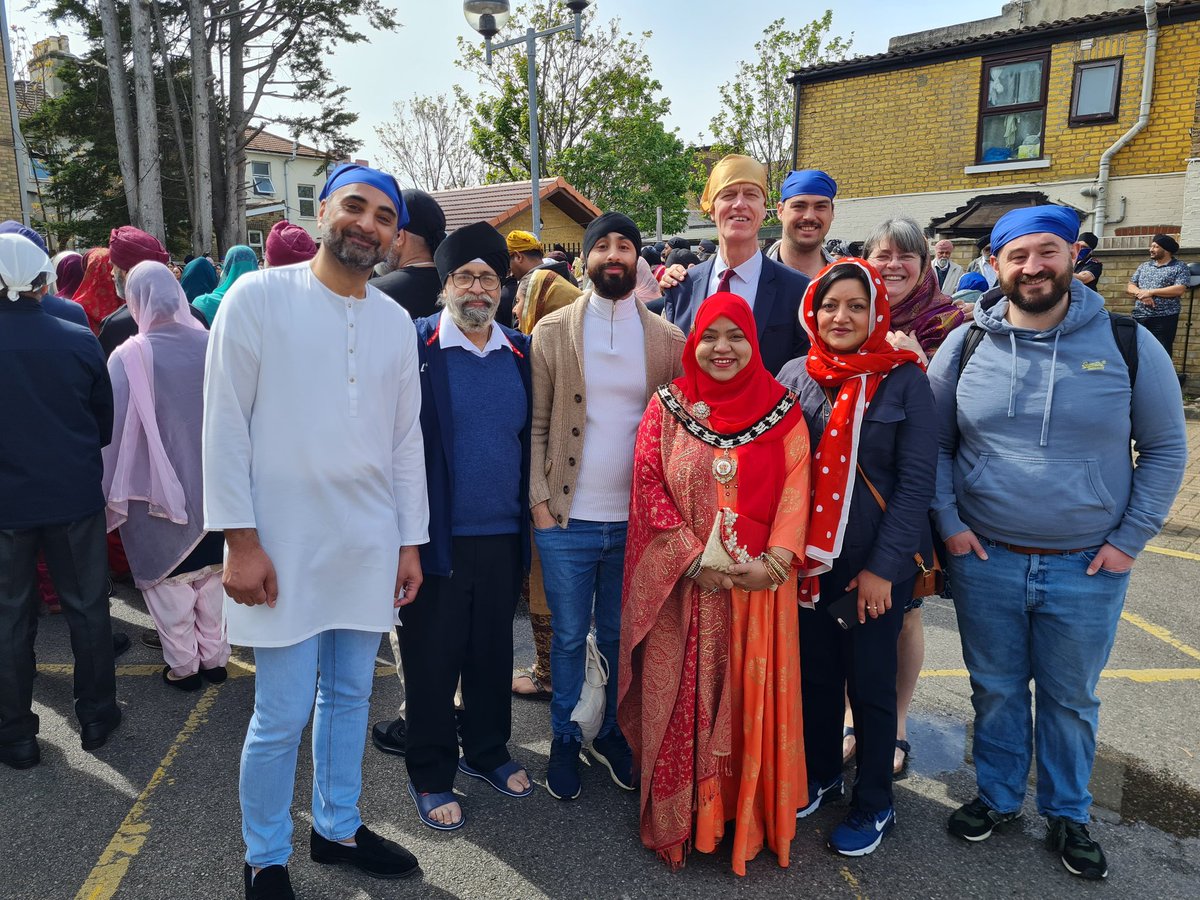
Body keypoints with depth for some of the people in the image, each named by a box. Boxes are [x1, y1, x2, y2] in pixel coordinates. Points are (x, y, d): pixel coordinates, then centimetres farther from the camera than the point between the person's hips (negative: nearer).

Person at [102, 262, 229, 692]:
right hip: (210, 483, 3)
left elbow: (116, 430, -9)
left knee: (169, 579, 12)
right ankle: (214, 656, 28)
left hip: (157, 490, -3)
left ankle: (183, 664, 23)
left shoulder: (129, 356, -16)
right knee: (210, 572, 17)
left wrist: (113, 492, 3)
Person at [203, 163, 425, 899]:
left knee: (350, 695, 16)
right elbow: (225, 425, -7)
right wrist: (240, 539, -11)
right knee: (283, 715, 3)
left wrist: (410, 541, 8)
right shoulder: (259, 297, -5)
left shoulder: (396, 321, 7)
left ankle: (339, 827, 37)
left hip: (370, 546, 4)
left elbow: (407, 438, 9)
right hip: (286, 546, -4)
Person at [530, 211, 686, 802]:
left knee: (620, 636, 16)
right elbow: (537, 424, 0)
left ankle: (610, 732, 37)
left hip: (636, 520, 2)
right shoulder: (552, 331, 0)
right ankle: (565, 740, 32)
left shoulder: (666, 338, 3)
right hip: (566, 520, -1)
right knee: (569, 637, 12)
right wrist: (539, 499, -6)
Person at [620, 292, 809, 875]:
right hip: (684, 587, 0)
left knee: (753, 701, 9)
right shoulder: (667, 406, 1)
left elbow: (796, 492, -2)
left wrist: (771, 563, -14)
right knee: (682, 703, 8)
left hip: (760, 586, 1)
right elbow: (649, 489, -4)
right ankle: (680, 821, 28)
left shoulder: (782, 410, 3)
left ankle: (751, 820, 30)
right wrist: (696, 561, -12)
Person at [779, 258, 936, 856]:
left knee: (870, 681, 11)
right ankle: (819, 777, 39)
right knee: (816, 671, 16)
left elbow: (917, 483, -10)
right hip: (809, 557, 3)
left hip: (877, 562, -3)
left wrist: (882, 567, -13)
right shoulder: (796, 376, 0)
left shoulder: (904, 380, -8)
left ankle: (874, 805, 32)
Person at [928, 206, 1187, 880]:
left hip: (1088, 570, 0)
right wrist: (948, 521, -4)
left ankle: (1067, 815, 39)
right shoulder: (966, 345, -2)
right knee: (996, 690, 16)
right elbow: (933, 443, 5)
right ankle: (998, 796, 39)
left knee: (1072, 699, 16)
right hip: (985, 562, 1)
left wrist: (1131, 538, -4)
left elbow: (1166, 448, 2)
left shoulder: (1128, 344, -4)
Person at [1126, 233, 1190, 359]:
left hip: (1164, 318, -5)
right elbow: (1129, 287, 10)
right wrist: (1142, 294, -12)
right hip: (1139, 317, 5)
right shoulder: (1144, 266, 15)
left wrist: (1150, 292, -13)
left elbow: (1179, 290, -12)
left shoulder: (1180, 267, 1)